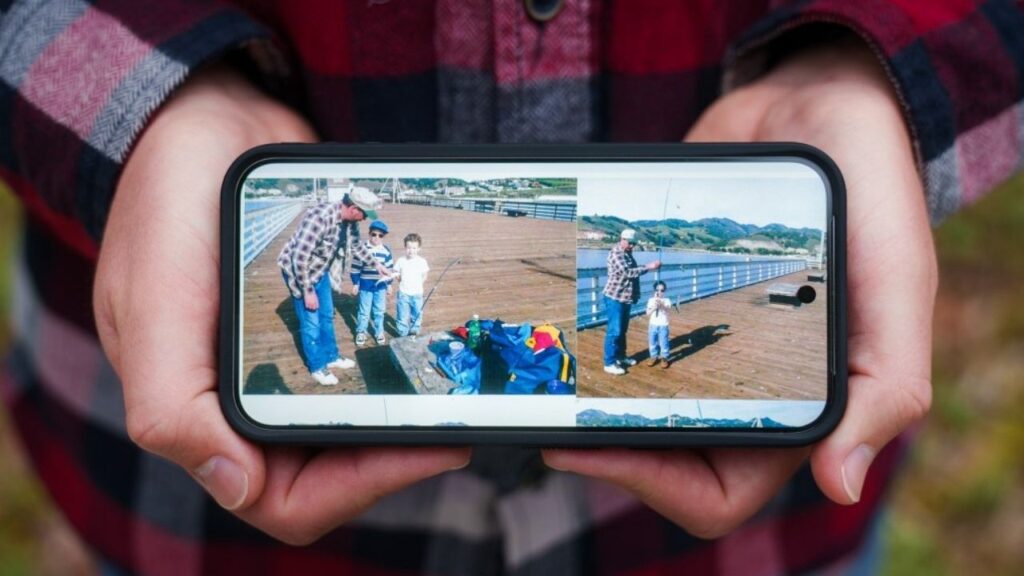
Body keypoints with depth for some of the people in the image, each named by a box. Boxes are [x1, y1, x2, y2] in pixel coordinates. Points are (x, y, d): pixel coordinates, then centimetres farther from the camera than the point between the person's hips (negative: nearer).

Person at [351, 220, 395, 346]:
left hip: (380, 286, 2)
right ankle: (361, 332, 21)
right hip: (365, 285, -2)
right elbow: (355, 268, -5)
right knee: (364, 311, 7)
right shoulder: (362, 249, -10)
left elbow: (389, 269, 7)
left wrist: (389, 285, 8)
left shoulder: (386, 250, -2)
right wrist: (355, 284, -4)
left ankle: (379, 332, 27)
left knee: (379, 311, 13)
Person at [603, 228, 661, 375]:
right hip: (615, 298, -10)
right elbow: (628, 272, -27)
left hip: (626, 298, 10)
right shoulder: (616, 253, -18)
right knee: (614, 331, -7)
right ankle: (609, 363, -3)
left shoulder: (627, 253, 13)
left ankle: (620, 356, 31)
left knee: (623, 330, 18)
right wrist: (648, 267, -26)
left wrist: (647, 266, 7)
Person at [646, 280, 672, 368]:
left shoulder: (667, 300, -7)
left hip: (663, 326, -3)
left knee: (663, 343, 0)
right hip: (653, 325, 3)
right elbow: (648, 313, -6)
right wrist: (654, 308, -25)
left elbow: (667, 310, -24)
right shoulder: (651, 300, 0)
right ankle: (654, 357, 25)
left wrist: (661, 305, -43)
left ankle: (664, 358, 13)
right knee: (652, 343, 11)